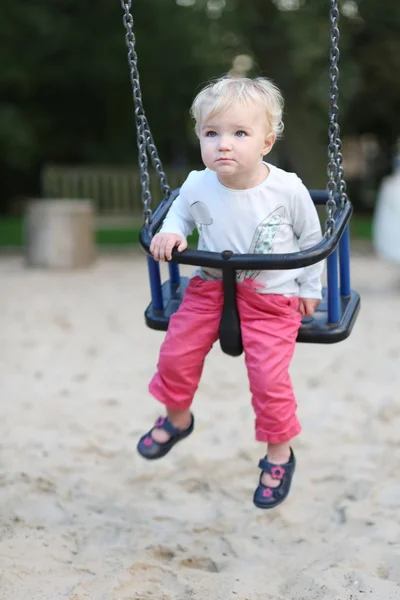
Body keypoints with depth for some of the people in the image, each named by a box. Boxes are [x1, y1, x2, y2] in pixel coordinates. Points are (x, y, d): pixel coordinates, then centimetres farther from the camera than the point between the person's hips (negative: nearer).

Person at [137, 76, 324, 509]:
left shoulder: (288, 189, -19)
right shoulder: (197, 186, -14)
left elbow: (311, 238, -1)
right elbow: (180, 213, 10)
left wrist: (309, 288, 4)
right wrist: (170, 232, -12)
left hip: (272, 298, -3)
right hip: (210, 287, 3)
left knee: (269, 377, -10)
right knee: (176, 355, 3)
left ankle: (279, 454, 15)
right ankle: (177, 418, 35)